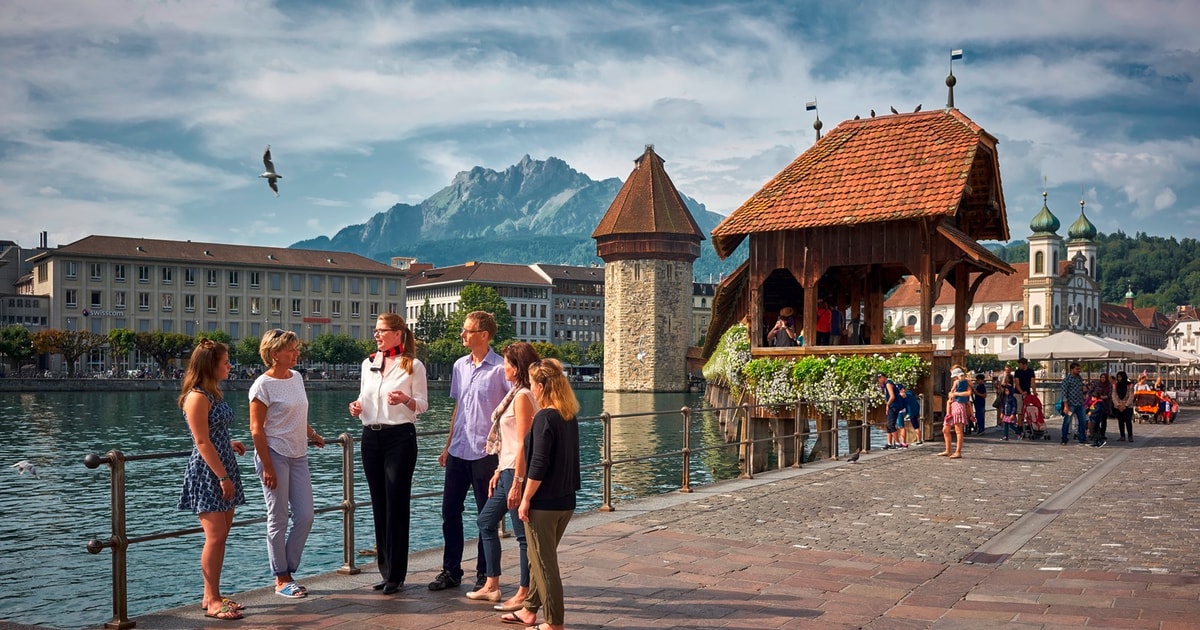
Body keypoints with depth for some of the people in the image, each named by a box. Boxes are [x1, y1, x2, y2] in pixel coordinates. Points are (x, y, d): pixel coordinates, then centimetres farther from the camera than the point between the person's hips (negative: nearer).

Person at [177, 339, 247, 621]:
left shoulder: (214, 394, 13)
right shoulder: (197, 397, -14)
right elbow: (202, 443, -18)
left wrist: (231, 444, 17)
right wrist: (223, 477, -18)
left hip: (223, 468, 9)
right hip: (207, 474, -9)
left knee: (220, 536, 9)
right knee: (215, 536, -8)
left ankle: (211, 596, 16)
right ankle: (213, 601, -2)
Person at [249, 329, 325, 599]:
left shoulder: (297, 377, 10)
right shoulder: (263, 385, -12)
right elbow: (256, 429, -14)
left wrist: (312, 434, 16)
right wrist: (268, 467, -17)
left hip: (298, 456, 7)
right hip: (275, 456, -7)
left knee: (305, 517, 6)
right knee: (278, 520, 2)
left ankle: (287, 570, 20)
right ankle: (281, 579, 13)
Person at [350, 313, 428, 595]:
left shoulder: (412, 366, -4)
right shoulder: (368, 364, 12)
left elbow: (422, 405, -5)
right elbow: (365, 397, 18)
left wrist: (405, 399, -24)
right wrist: (357, 407, -3)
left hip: (400, 437, -6)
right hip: (371, 437, 6)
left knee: (397, 505, -3)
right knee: (379, 505, 9)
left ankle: (396, 575, 3)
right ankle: (385, 569, 18)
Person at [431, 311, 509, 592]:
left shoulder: (500, 368, -11)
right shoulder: (460, 366, 10)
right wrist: (448, 446, 16)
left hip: (486, 452, -6)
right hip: (458, 452, 6)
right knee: (449, 511, 10)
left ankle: (484, 575, 17)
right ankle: (451, 571, 23)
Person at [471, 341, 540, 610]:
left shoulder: (523, 396, -16)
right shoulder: (517, 394, 14)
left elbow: (522, 444, -20)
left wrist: (517, 483, -21)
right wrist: (499, 472, 17)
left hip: (517, 472, -11)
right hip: (507, 470, 11)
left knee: (523, 534, -2)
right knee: (486, 521, 18)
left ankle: (524, 594, 8)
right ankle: (491, 586, 26)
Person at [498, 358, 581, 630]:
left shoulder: (544, 418, -18)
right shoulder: (570, 416, 6)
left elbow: (538, 465, -21)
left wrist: (526, 499, -13)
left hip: (544, 503, -8)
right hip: (566, 501, 8)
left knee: (544, 562, 3)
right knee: (539, 558, 21)